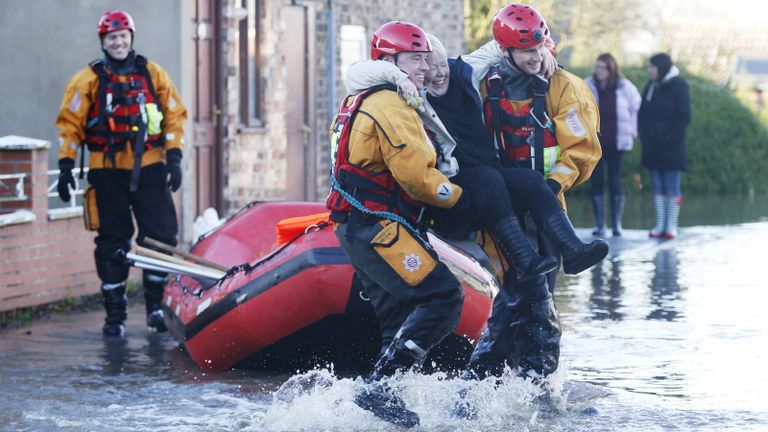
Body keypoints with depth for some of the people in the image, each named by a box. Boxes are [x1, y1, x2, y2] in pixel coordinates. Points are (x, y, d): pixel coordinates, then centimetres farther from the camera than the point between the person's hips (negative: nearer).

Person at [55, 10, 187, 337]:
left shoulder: (153, 74, 8)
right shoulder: (89, 80, 4)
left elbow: (174, 115, 10)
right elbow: (70, 123, 3)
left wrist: (174, 157, 0)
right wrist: (66, 165, -5)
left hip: (149, 169, 1)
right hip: (107, 171, -1)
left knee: (161, 236, -5)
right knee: (112, 242, 2)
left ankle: (155, 306, 9)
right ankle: (115, 313, 10)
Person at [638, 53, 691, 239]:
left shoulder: (678, 86, -6)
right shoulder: (650, 86, 12)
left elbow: (684, 117, -9)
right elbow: (642, 113, 17)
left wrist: (670, 136, -15)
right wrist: (643, 133, 2)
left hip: (671, 147, -6)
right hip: (652, 147, 6)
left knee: (671, 187, -4)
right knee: (657, 187, 7)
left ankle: (671, 226, -1)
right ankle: (660, 225, 10)